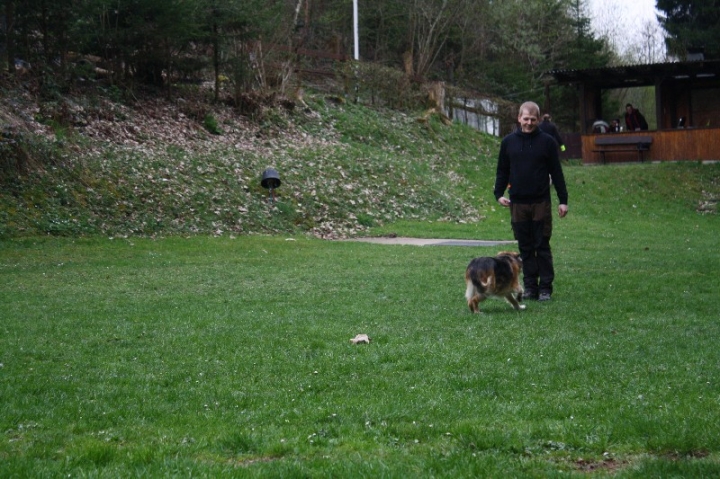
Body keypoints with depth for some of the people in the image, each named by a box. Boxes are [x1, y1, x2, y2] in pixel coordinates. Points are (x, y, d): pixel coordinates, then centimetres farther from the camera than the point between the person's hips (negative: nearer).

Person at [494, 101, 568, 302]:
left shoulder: (547, 142, 0)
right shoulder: (508, 142, 6)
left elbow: (556, 172, 2)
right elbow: (502, 171, 12)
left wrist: (563, 200, 0)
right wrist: (499, 193, -2)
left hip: (541, 202, -2)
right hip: (517, 203, 2)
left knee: (542, 246, 0)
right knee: (525, 248, 6)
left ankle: (545, 287, 5)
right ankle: (530, 287, 12)